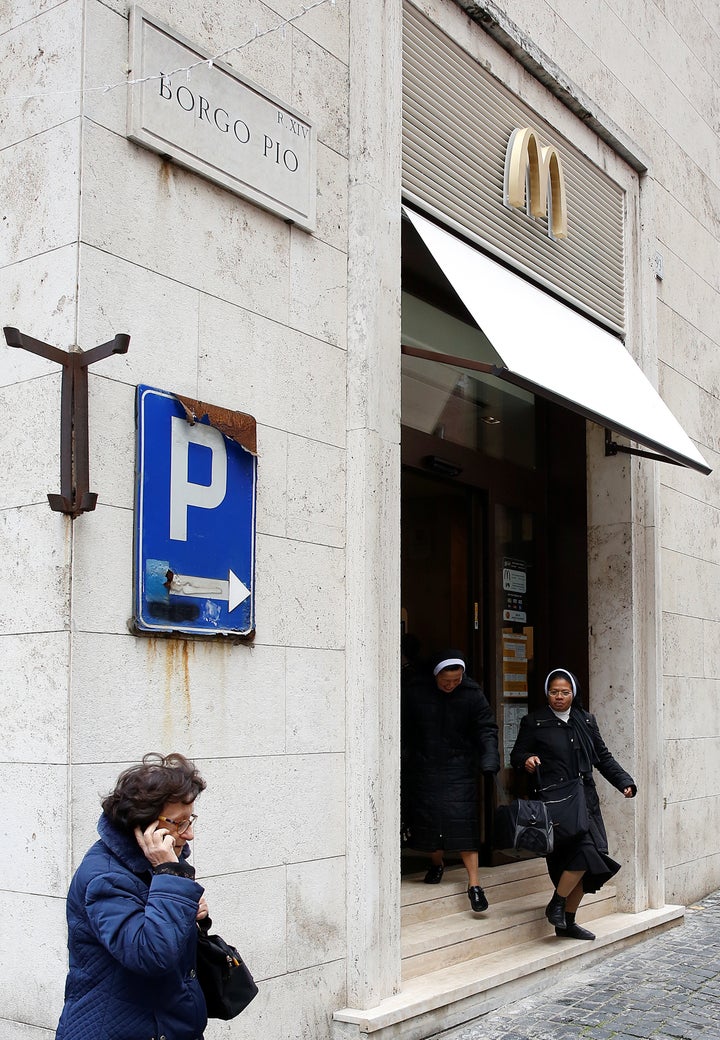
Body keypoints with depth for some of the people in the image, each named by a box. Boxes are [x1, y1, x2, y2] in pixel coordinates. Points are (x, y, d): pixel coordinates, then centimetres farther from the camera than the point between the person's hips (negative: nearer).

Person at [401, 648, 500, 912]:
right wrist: (403, 759, 0)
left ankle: (474, 884, -7)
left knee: (463, 821, -11)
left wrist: (489, 758, -20)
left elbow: (486, 729, -5)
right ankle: (437, 862, 36)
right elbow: (404, 730, 3)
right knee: (427, 817, 7)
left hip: (459, 768, -1)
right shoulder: (415, 692, -6)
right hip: (423, 768, 2)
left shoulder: (472, 694, -6)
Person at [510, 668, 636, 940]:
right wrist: (526, 759, -20)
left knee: (582, 860, 4)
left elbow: (603, 757, 18)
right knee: (584, 851, -20)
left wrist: (624, 782, 7)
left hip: (585, 800, 6)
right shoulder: (534, 722, 2)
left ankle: (567, 922, 18)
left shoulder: (586, 721, 14)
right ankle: (556, 905, 0)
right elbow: (517, 754, 3)